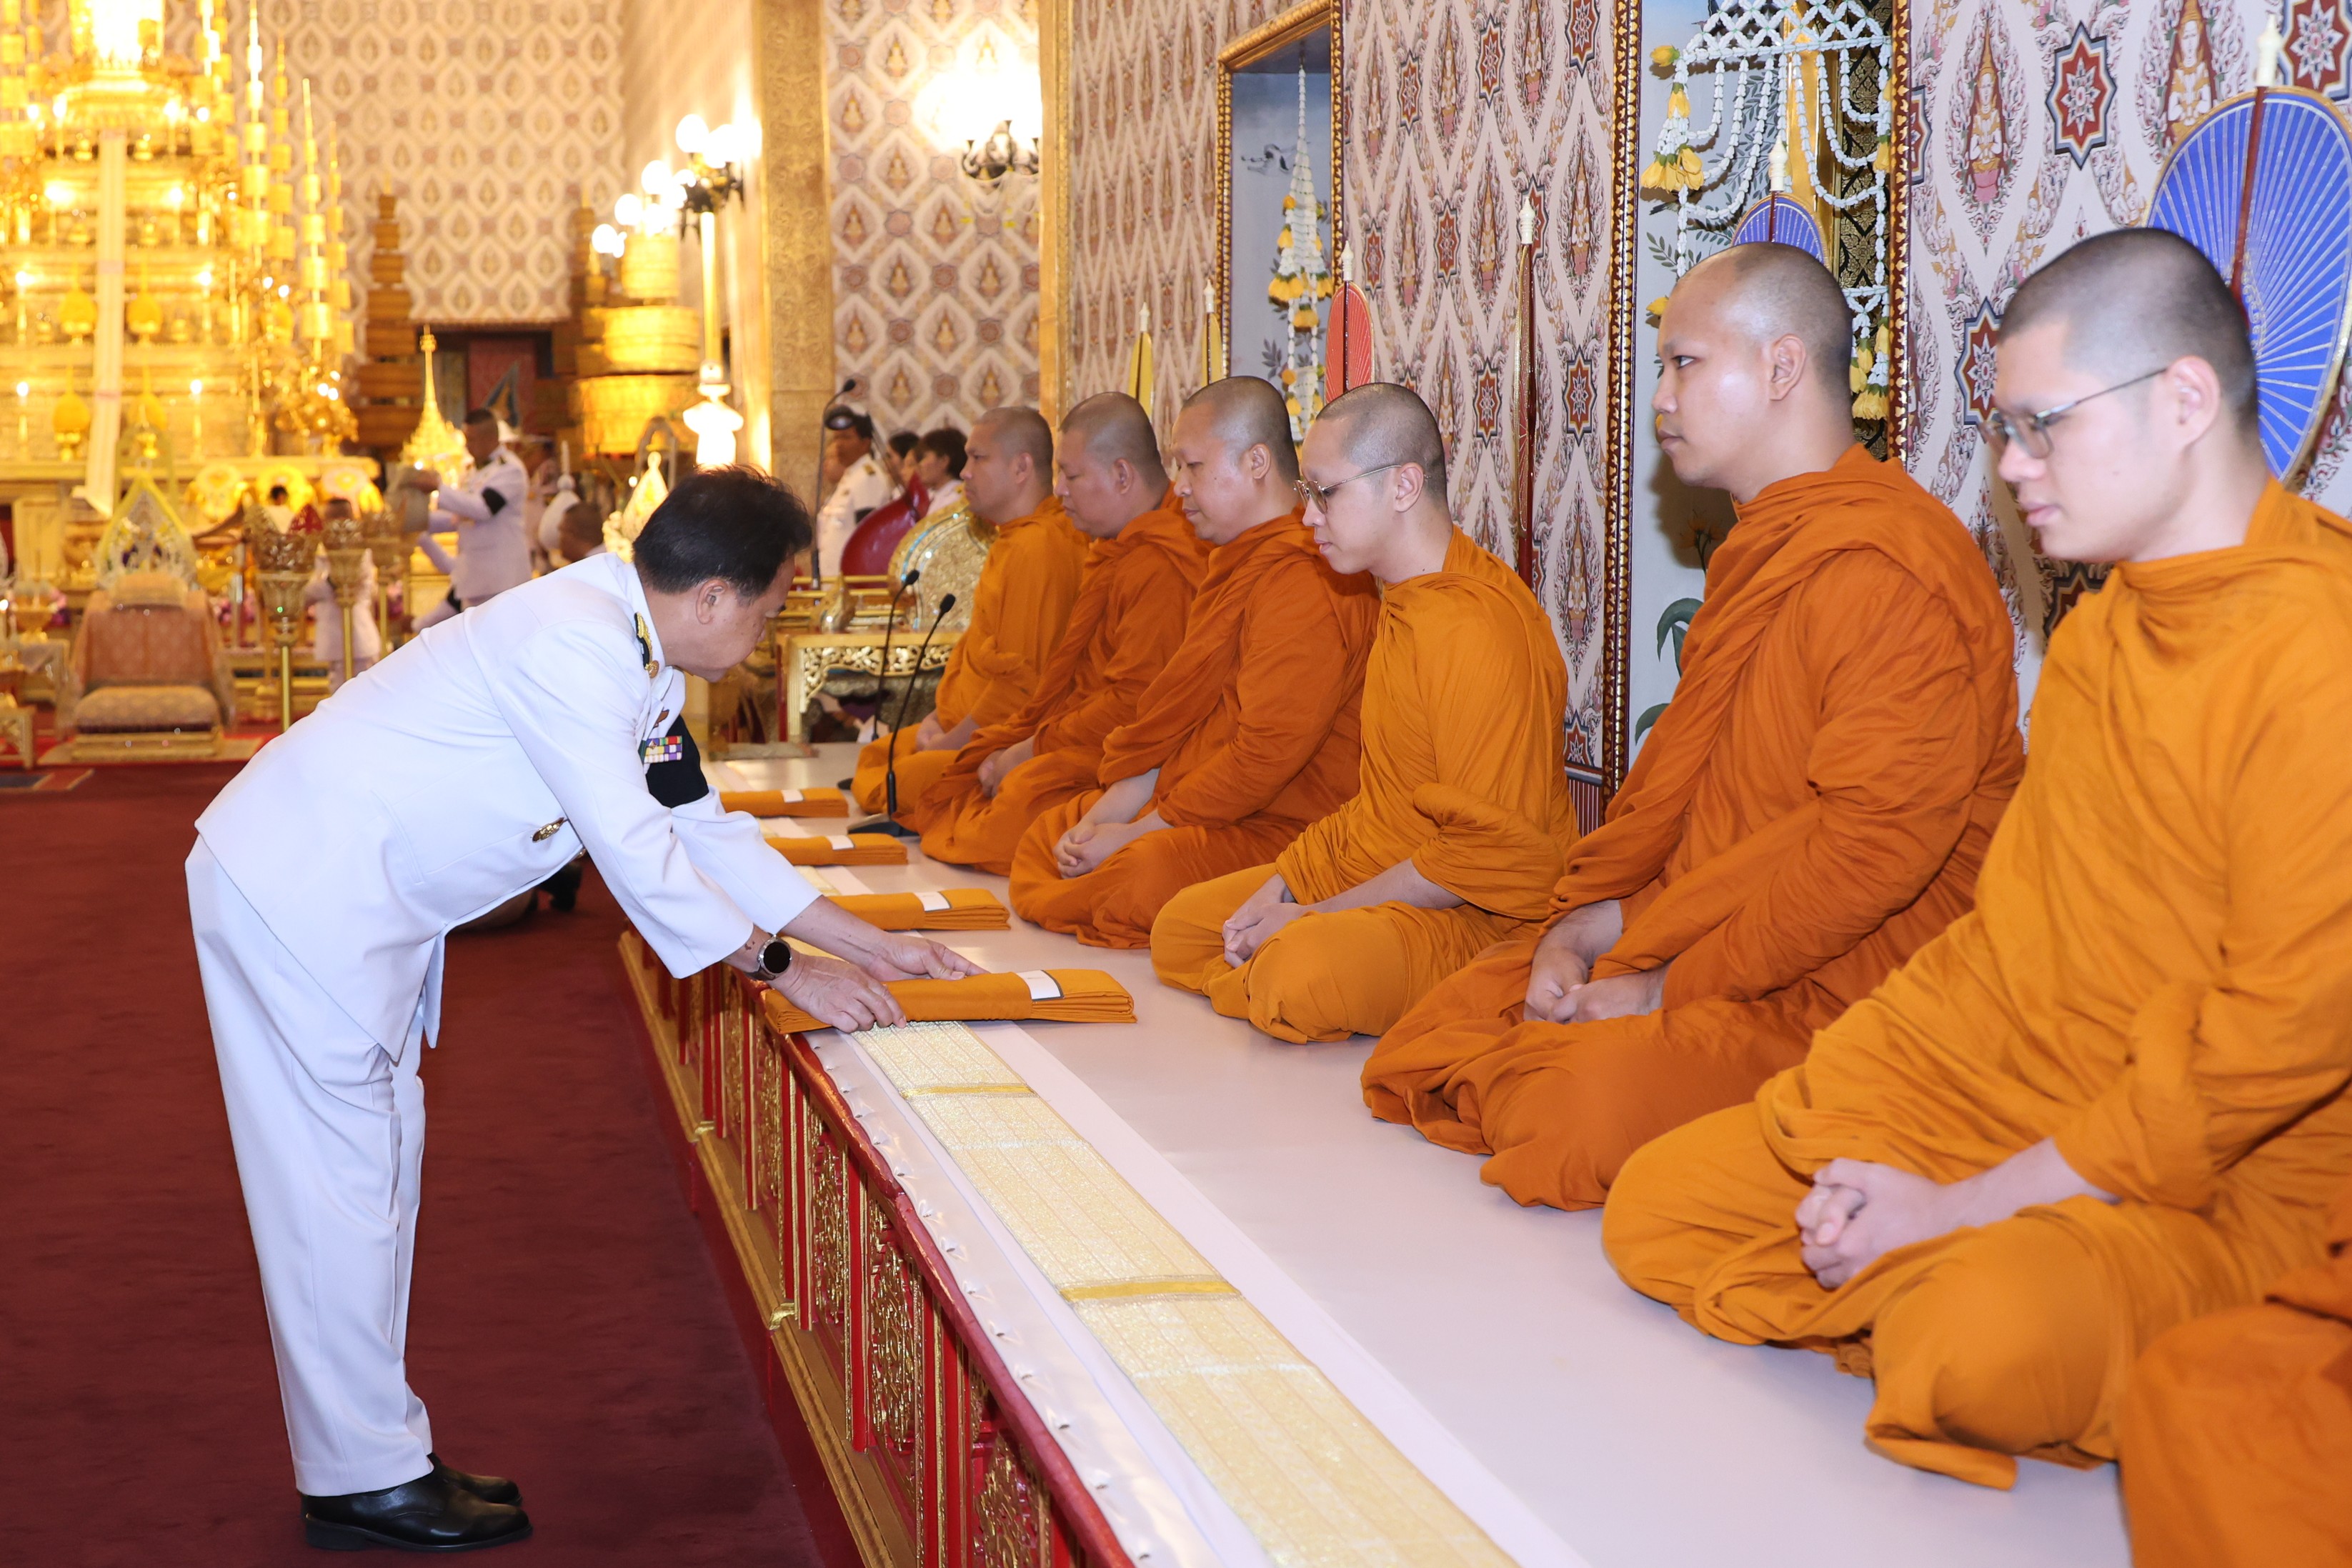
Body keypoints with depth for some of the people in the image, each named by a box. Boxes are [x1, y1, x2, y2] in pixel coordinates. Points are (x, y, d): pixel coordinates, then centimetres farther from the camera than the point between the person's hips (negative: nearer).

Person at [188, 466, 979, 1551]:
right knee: (343, 1172, -3)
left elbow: (702, 828, 13)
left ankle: (366, 1454, 24)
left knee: (375, 1158, 14)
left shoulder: (634, 653, 8)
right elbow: (637, 852, -23)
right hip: (298, 892, -11)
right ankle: (363, 1481, 7)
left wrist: (869, 947, 12)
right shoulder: (574, 645, -24)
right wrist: (781, 970, -14)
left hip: (352, 897, 11)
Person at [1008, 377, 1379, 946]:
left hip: (1282, 828, -11)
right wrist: (1108, 813, 3)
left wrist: (1139, 833, -18)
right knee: (1048, 832, 10)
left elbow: (1267, 754, -25)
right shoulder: (1234, 564, 17)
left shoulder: (1304, 582, -20)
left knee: (1145, 872, -34)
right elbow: (1176, 714, 16)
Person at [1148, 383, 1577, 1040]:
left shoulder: (1477, 627, -23)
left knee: (1300, 971, -35)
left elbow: (1486, 853, -25)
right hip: (1370, 873, 10)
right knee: (1180, 925, 11)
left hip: (1476, 912, -10)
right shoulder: (1405, 603, 11)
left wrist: (1313, 916, -19)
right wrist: (1283, 885, 3)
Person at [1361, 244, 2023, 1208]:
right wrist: (1582, 922, 2)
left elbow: (1873, 846, -24)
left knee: (1588, 1107, -30)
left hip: (1837, 991, -10)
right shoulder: (1759, 555, 18)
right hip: (1680, 951, 10)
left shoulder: (1887, 568, -18)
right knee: (1433, 1032, 0)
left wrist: (1669, 988, -19)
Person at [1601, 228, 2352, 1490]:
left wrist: (1964, 1205, -18)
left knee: (1986, 1332, -36)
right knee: (1659, 1205, 1)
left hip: (2215, 1187, -8)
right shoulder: (2104, 626, 10)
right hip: (1986, 1100, 8)